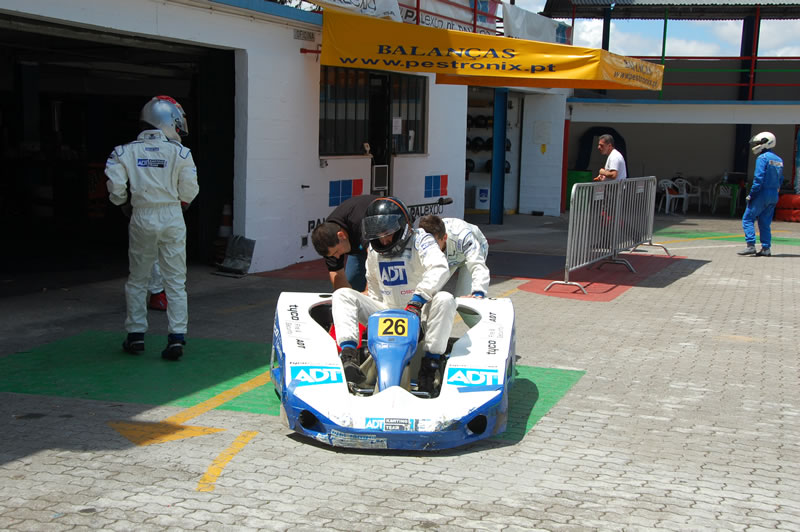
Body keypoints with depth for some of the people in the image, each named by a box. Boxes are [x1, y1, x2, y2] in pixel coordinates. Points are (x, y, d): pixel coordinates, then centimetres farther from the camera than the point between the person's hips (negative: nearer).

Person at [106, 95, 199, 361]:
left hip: (142, 219, 1)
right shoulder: (179, 153, -6)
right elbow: (189, 191, -7)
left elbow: (116, 189, -6)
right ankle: (177, 336, -1)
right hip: (172, 219, -1)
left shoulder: (126, 152, -1)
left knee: (137, 279, 15)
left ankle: (136, 335, 19)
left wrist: (127, 205, 13)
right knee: (176, 281, 4)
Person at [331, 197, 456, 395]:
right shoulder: (373, 251, 7)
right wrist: (369, 314, 13)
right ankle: (349, 358, -31)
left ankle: (430, 365, -32)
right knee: (342, 295, -12)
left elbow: (440, 269, -30)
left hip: (420, 314, -4)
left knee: (445, 300, -35)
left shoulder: (420, 240, -11)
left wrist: (417, 301, -39)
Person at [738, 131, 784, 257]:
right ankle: (766, 248, 8)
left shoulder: (762, 158, -11)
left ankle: (751, 246, -10)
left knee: (747, 219, -1)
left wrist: (751, 194, -14)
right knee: (765, 222, 12)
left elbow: (758, 178, -18)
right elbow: (780, 180, 15)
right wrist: (775, 192, 18)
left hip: (762, 194, -8)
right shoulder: (779, 160, 14)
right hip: (774, 196, 8)